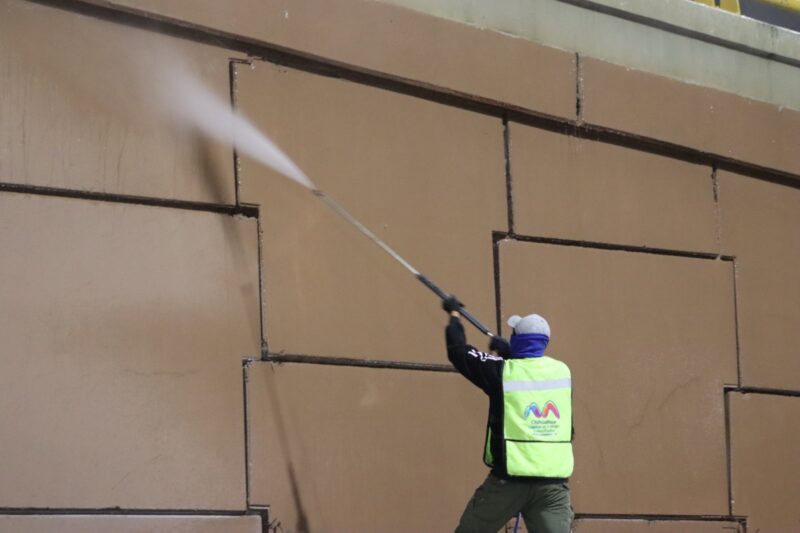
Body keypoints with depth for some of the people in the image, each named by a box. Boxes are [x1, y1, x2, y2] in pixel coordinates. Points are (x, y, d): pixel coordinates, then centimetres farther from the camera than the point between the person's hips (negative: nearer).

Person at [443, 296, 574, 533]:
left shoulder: (502, 371, -2)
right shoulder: (562, 372, 8)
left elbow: (459, 351, 11)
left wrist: (454, 314, 28)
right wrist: (508, 353, 39)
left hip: (509, 479, -2)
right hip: (553, 483, 2)